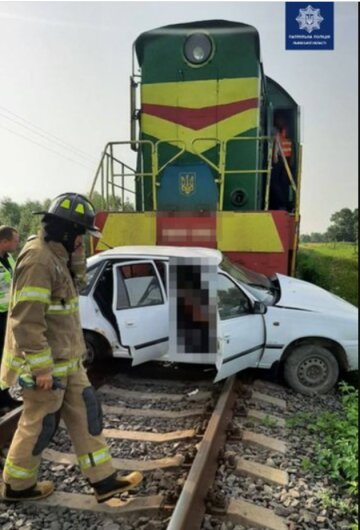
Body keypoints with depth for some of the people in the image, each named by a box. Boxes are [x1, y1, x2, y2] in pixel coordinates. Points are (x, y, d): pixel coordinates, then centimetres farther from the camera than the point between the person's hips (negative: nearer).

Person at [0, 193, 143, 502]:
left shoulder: (55, 255, 9)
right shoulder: (38, 260, -22)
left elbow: (76, 285, 20)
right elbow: (26, 320, -26)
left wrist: (77, 256, 3)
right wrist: (41, 367, -23)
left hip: (66, 361, 10)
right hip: (46, 364, -10)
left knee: (85, 415, 13)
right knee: (39, 425, 9)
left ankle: (104, 480, 25)